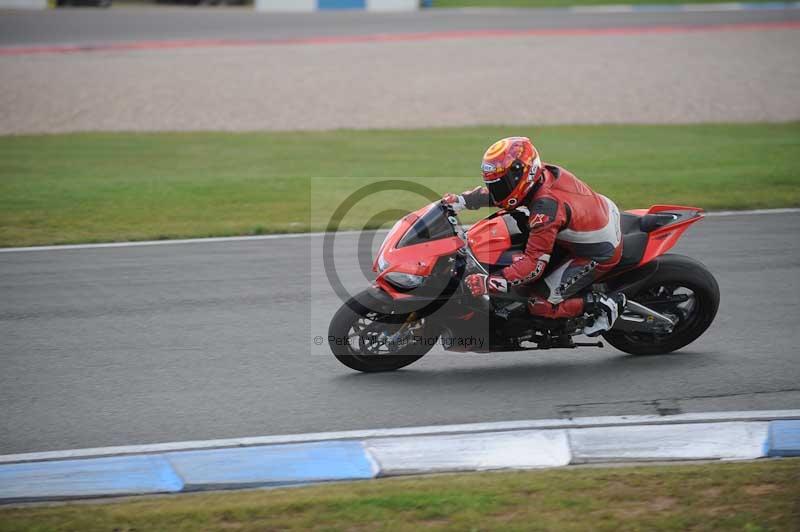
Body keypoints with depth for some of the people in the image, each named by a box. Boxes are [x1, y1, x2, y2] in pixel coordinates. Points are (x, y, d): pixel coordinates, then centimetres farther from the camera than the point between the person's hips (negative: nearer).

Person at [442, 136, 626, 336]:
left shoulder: (546, 207, -32)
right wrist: (460, 200, -1)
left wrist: (488, 283, -34)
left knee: (542, 305, -10)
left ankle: (602, 304, -4)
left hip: (598, 254, -9)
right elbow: (492, 193, 9)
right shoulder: (546, 173, -8)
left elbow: (534, 264, -31)